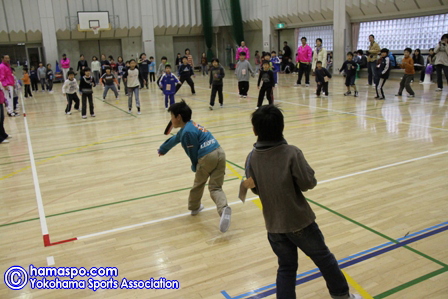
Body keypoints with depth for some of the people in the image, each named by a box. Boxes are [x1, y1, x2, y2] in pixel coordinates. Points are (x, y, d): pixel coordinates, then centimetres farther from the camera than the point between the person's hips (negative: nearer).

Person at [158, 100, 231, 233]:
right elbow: (174, 139, 38)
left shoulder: (187, 131, -10)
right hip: (220, 153, 8)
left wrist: (195, 167, 14)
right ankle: (224, 208, -19)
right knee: (215, 187, 8)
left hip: (207, 157, -8)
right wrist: (162, 149, 55)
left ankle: (194, 207, 40)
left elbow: (193, 153, -7)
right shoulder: (189, 126, 21)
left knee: (199, 183, 19)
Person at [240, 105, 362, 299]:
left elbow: (256, 189, -1)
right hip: (299, 221, -3)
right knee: (323, 258, 20)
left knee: (286, 267, 19)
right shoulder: (291, 153, -19)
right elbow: (309, 183, -15)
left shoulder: (252, 158, -8)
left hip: (274, 225, 3)